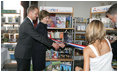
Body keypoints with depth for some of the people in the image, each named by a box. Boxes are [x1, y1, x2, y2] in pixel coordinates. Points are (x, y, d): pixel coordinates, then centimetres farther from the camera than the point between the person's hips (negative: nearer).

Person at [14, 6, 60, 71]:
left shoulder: (28, 22, 10)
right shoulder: (27, 24, -24)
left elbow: (35, 36, 17)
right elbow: (38, 36, -27)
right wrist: (52, 43, -23)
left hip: (26, 54, 10)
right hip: (22, 55, -10)